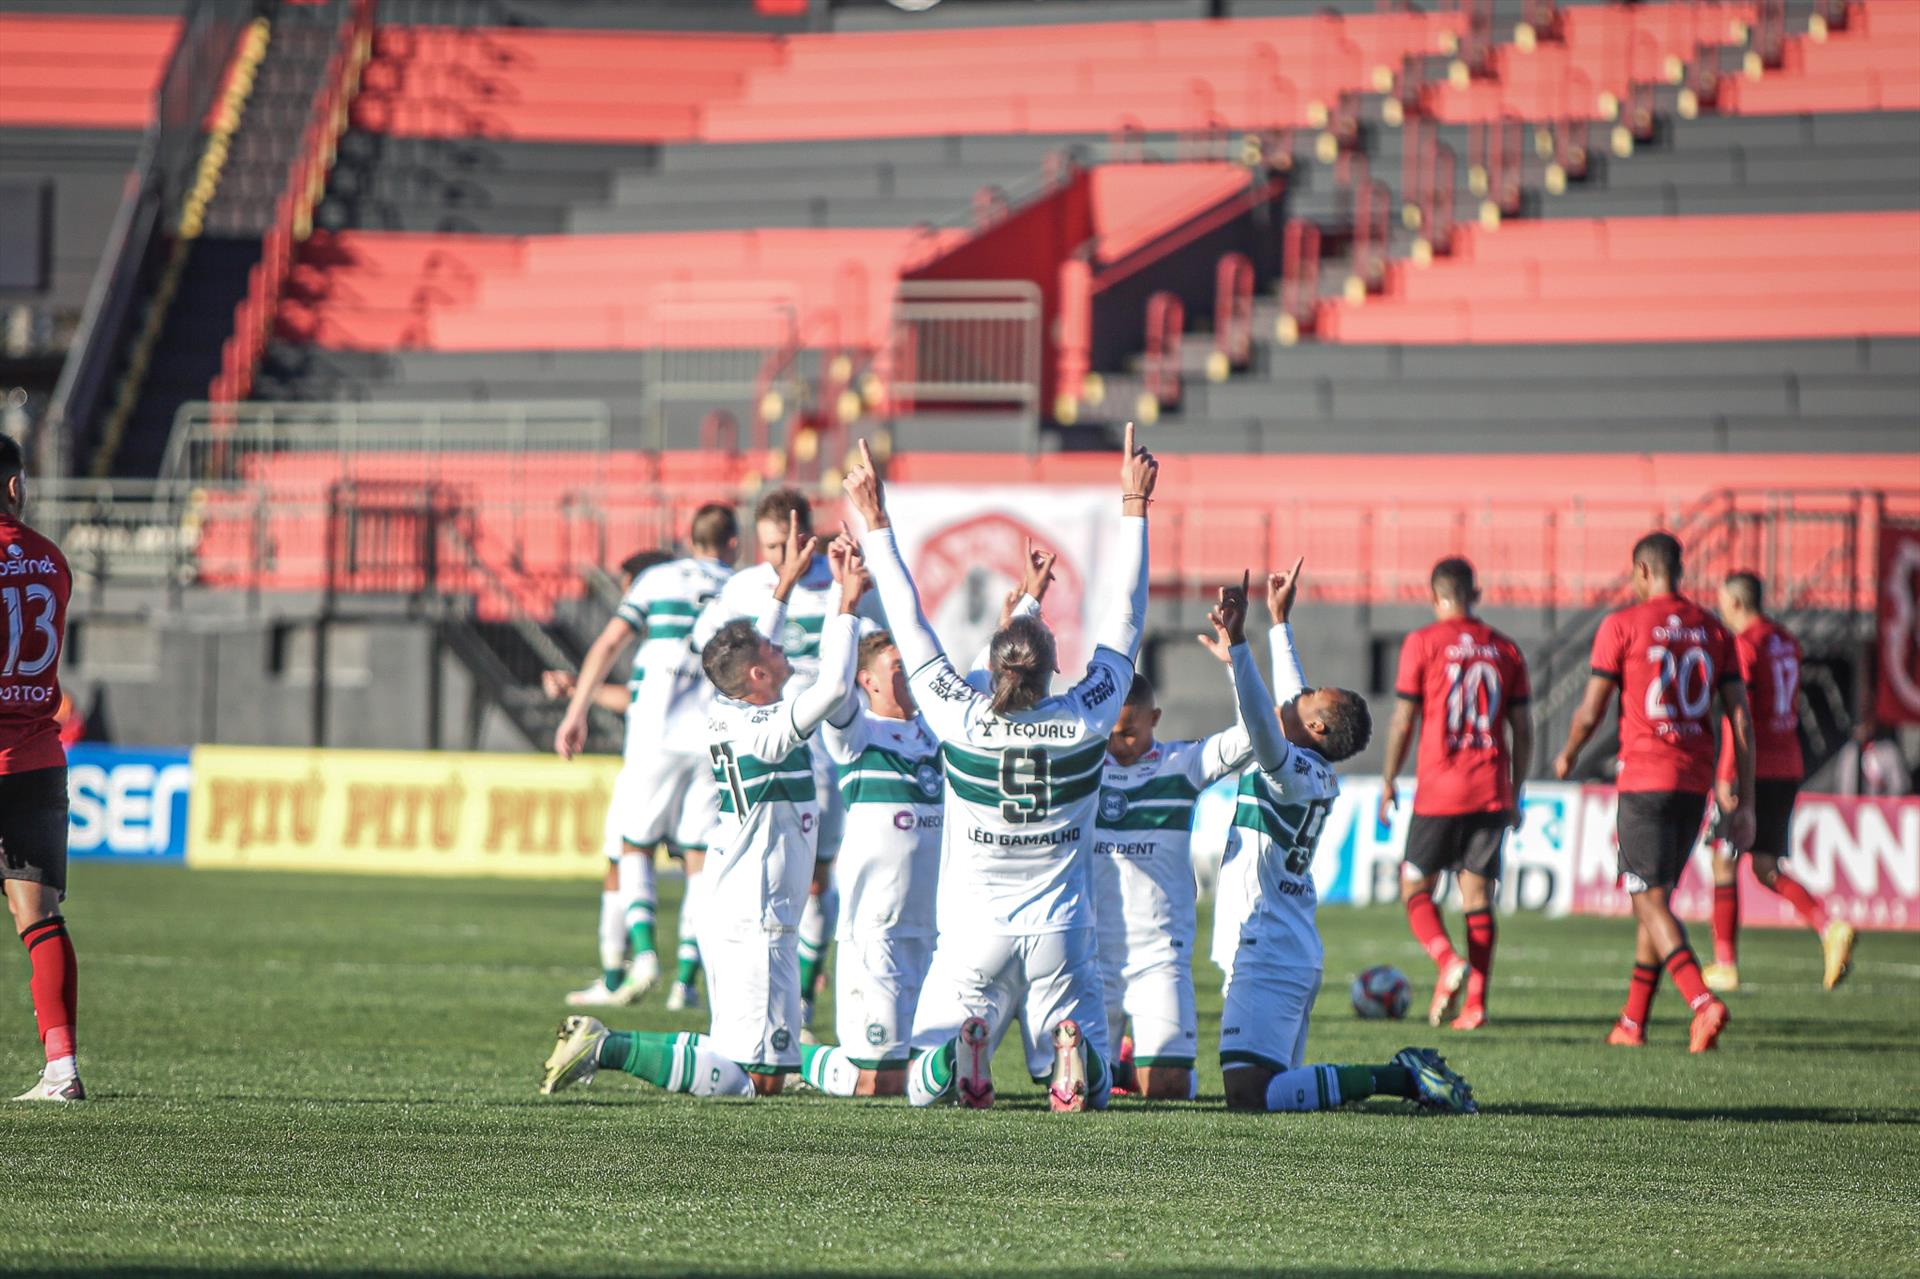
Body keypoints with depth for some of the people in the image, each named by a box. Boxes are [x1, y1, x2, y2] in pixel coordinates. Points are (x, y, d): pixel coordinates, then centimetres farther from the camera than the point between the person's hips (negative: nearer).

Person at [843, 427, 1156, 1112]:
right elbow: (1127, 619, 1)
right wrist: (1133, 506, 8)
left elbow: (909, 626, -3)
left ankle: (960, 1049, -27)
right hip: (1060, 937, 1)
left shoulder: (961, 720, -11)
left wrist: (874, 522, 4)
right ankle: (1071, 1048, -26)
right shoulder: (1087, 720, -8)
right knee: (1091, 1093, 9)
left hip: (973, 936, -1)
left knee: (924, 1091, 7)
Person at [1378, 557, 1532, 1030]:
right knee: (1478, 894, 6)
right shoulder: (1505, 649, 9)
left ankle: (1448, 960, -17)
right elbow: (1523, 729, 10)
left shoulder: (1422, 643, -2)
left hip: (1438, 791, -3)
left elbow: (1403, 721, -3)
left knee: (1416, 886, 9)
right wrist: (1516, 793, 18)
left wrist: (1388, 783, 7)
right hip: (1491, 792, 3)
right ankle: (1475, 1002, -3)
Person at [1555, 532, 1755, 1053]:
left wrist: (1568, 755, 19)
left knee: (1651, 900, -7)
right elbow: (1741, 720, 5)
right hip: (1696, 782, 5)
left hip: (1644, 778, -5)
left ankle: (1703, 1002, -27)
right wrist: (1744, 803, 7)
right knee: (1656, 897, 16)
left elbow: (1591, 713, -2)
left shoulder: (1622, 625, -4)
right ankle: (1632, 1021, 21)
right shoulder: (1714, 629, 9)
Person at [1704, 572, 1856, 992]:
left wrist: (1727, 776, -21)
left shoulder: (1743, 645, -12)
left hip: (1751, 769, -7)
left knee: (1724, 861, 6)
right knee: (1768, 868, 9)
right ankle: (1830, 929, -15)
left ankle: (1725, 965, 8)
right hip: (1789, 768, 7)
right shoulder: (1788, 643, 14)